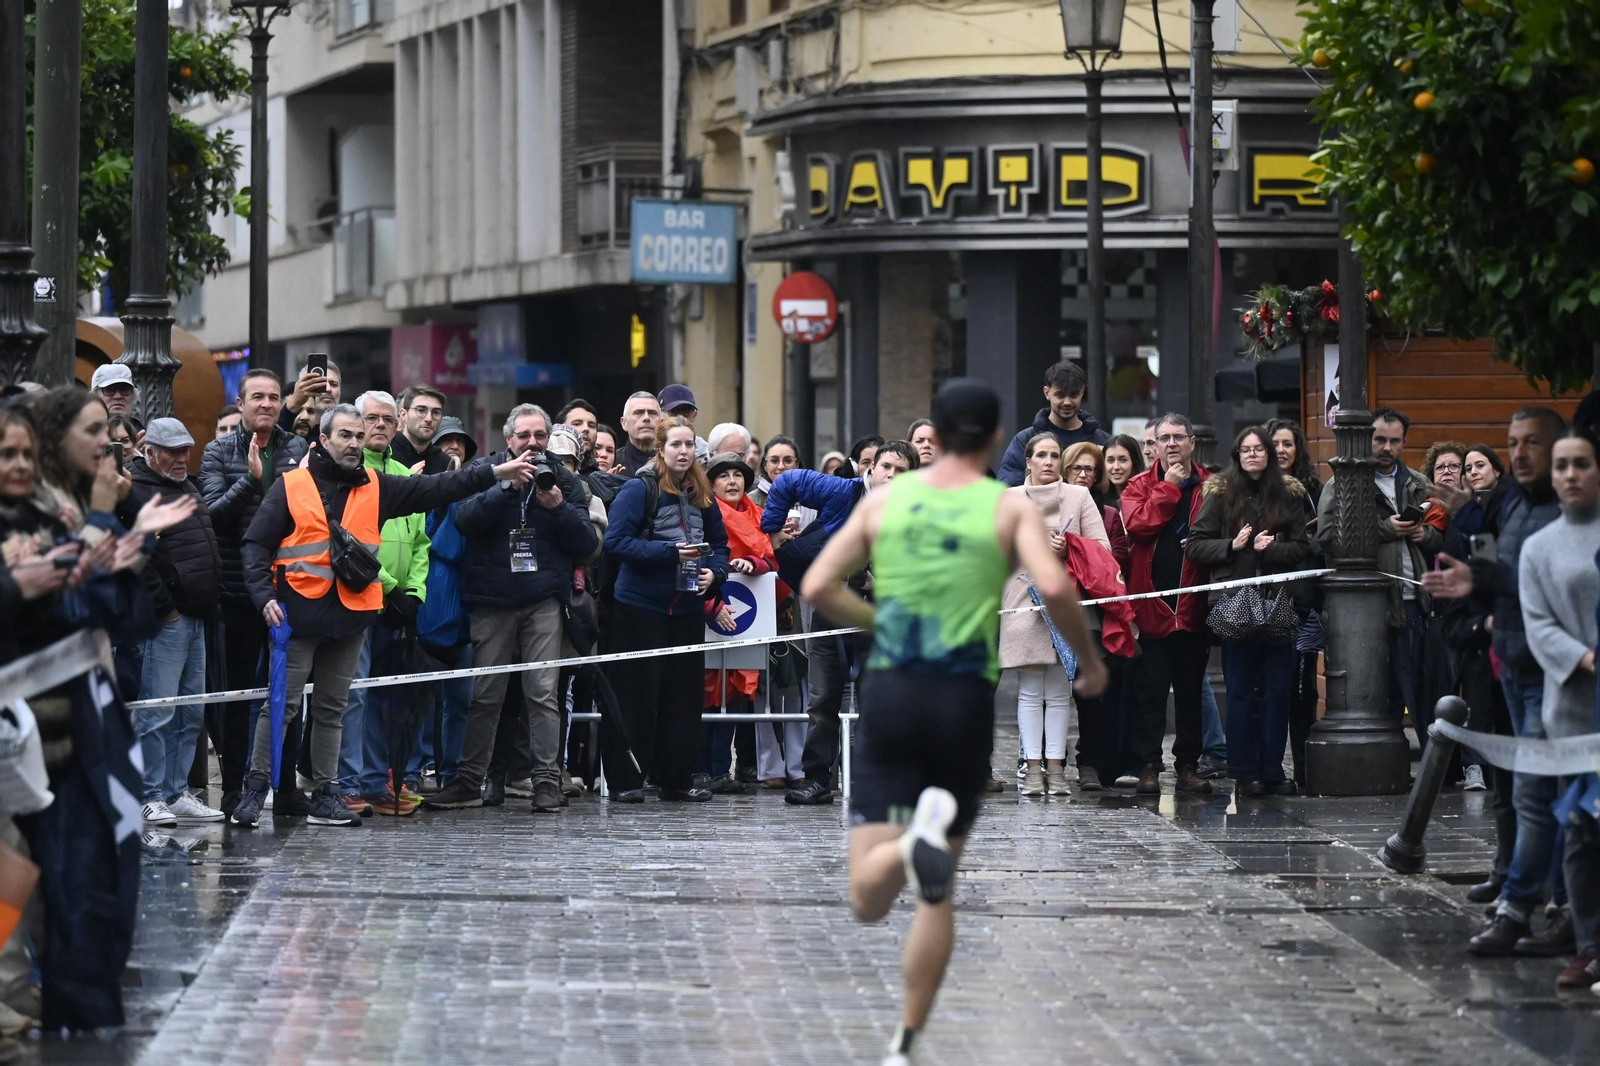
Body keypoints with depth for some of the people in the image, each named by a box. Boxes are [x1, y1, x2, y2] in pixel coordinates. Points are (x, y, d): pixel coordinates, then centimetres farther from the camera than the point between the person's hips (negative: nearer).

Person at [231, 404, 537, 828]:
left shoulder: (375, 487, 10)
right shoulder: (291, 486, 0)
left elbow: (435, 489, 7)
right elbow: (257, 546, 0)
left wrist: (494, 473, 0)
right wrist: (265, 596, -13)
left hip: (353, 613, 4)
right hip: (300, 610, -4)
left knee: (332, 708, 10)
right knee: (282, 704, -5)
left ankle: (325, 797, 14)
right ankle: (254, 790, 1)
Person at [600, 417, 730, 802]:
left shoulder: (700, 495, 9)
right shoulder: (639, 489, -9)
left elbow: (720, 543, 16)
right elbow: (616, 541, -16)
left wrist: (714, 571, -6)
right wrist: (670, 552, -22)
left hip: (687, 608, 6)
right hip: (641, 607, -6)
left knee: (684, 694, 8)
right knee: (637, 694, -2)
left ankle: (677, 779, 15)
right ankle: (625, 780, 5)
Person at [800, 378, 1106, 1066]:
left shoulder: (885, 499, 8)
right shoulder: (1011, 509, 2)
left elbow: (817, 588, 3)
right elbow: (1054, 589, -15)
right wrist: (1090, 659, 2)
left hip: (890, 694, 0)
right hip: (965, 700, 0)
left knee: (868, 901, -4)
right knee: (937, 894, 15)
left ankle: (915, 839, -37)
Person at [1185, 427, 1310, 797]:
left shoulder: (1288, 495, 10)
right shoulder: (1220, 494, 5)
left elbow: (1301, 547, 6)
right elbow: (1194, 546, 2)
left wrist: (1270, 549, -11)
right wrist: (1232, 545, -12)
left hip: (1277, 601, 2)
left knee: (1278, 689, 1)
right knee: (1241, 690, 0)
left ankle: (1272, 770, 7)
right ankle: (1245, 773, 3)